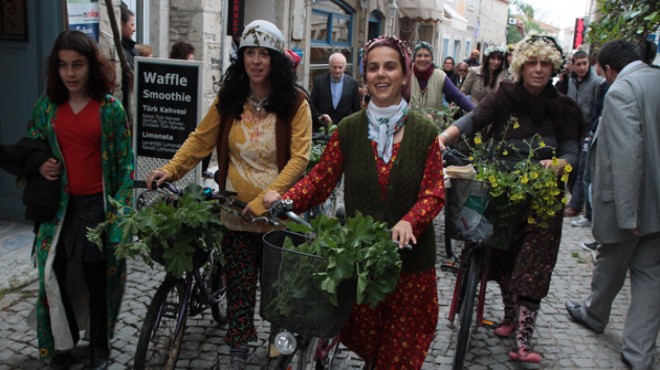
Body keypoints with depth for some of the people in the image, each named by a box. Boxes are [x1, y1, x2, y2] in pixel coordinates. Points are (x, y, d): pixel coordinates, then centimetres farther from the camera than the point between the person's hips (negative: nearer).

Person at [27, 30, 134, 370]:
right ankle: (62, 342, 26)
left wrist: (120, 206, -8)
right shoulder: (46, 105, 3)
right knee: (53, 275, 3)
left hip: (97, 206, -2)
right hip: (58, 204, 3)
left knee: (97, 277, 9)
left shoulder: (110, 107, -4)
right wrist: (40, 167, -6)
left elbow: (125, 161, -2)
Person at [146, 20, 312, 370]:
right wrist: (171, 169, -10)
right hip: (236, 212, 2)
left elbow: (299, 158, -13)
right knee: (239, 286, 8)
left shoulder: (295, 103, -7)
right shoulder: (228, 99, 3)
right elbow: (200, 139, 5)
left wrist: (266, 199, -22)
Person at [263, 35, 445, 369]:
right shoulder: (349, 129, 1)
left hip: (409, 254, -1)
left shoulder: (424, 131, -2)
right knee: (365, 343, 13)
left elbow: (434, 192, -5)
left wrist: (409, 221, -24)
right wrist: (285, 200, -18)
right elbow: (321, 178, 0)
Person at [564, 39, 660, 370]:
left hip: (631, 200, -6)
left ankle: (593, 314, 43)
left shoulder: (620, 91, -19)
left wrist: (627, 213, -24)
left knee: (610, 264, 17)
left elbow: (627, 154, -28)